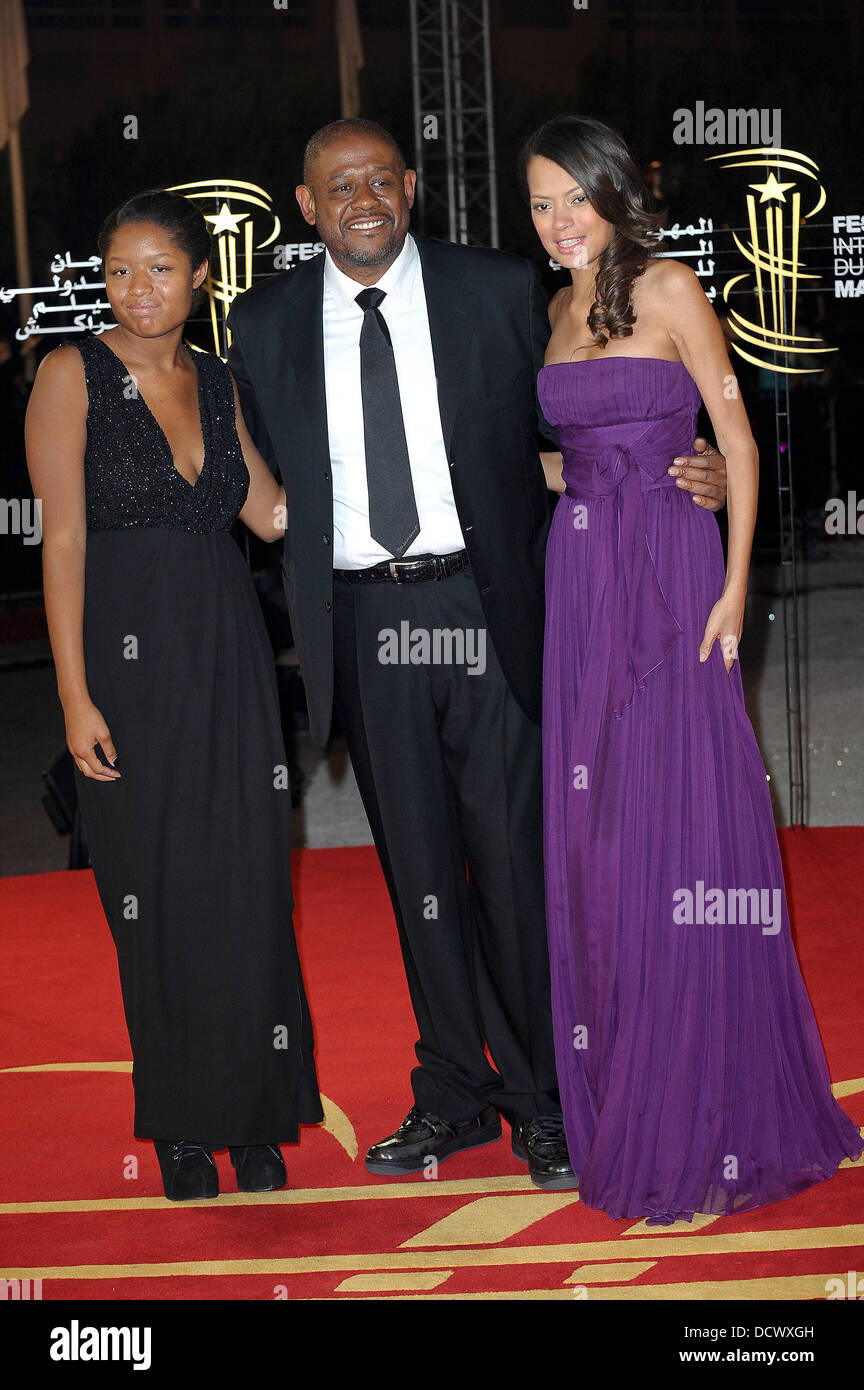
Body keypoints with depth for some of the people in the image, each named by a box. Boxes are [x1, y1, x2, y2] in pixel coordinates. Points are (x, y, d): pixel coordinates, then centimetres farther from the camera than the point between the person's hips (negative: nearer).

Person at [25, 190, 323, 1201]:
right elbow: (63, 540, -7)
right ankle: (179, 1127, 16)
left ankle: (254, 1117, 16)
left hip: (228, 657, 4)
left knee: (248, 886, 3)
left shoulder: (216, 384, 12)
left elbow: (274, 511, 11)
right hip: (129, 655, -4)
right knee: (157, 897, 3)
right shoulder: (74, 374, -2)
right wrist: (75, 695, -13)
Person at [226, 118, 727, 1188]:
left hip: (483, 607, -2)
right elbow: (263, 483, 13)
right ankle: (453, 1095, 23)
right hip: (363, 625, 2)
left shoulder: (500, 290, 1)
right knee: (419, 867, 10)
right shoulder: (263, 325, 7)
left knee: (514, 853, -1)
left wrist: (679, 474, -8)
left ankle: (542, 1101, 12)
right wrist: (304, 614, 7)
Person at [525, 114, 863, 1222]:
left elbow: (737, 441, -7)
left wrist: (734, 586, -13)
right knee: (595, 834, 6)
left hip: (669, 574, -6)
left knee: (680, 823, -6)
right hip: (582, 575, 6)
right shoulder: (558, 311, 14)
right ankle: (621, 1108, 16)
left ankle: (704, 1128, 4)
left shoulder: (669, 291, -4)